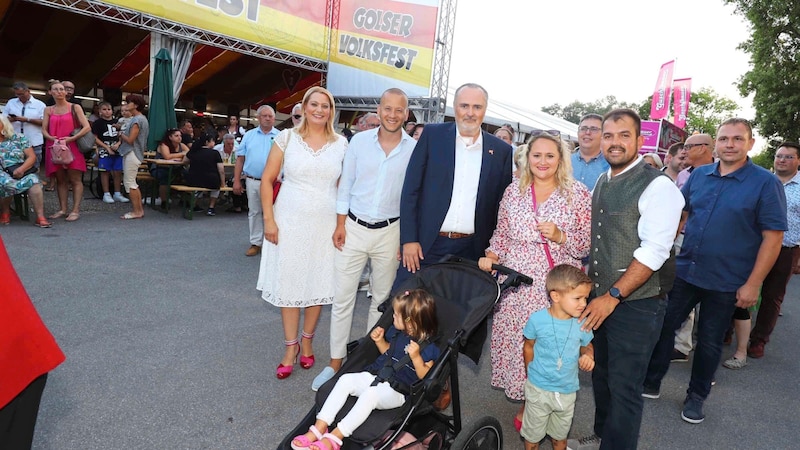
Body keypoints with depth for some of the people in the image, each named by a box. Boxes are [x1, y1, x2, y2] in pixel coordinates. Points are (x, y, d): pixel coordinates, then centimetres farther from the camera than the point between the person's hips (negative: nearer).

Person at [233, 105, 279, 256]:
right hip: (252, 181, 2)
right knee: (254, 212, 9)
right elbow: (240, 159, 7)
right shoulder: (249, 135, 9)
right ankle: (256, 243, 18)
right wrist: (237, 181, 2)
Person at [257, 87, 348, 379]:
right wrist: (269, 219, -5)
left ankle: (307, 340, 28)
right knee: (288, 282, 6)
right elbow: (267, 180, 1)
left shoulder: (341, 144, 3)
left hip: (325, 223, 1)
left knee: (318, 284, 8)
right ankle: (291, 346, 21)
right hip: (289, 221, 0)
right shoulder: (287, 138, 0)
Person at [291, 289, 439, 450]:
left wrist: (416, 357, -27)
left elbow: (425, 377, -13)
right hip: (374, 376, 7)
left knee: (370, 394, -35)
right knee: (345, 379, -16)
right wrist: (379, 341, 8)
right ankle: (319, 428, -21)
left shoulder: (428, 348, -12)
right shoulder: (396, 332, 10)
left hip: (396, 391, -7)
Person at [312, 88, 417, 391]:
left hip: (390, 232, 0)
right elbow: (345, 186, 3)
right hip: (354, 228, 0)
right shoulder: (359, 141, -1)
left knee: (382, 298, 13)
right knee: (343, 298, 4)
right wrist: (340, 225, -2)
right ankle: (336, 362, 18)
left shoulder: (414, 150, -4)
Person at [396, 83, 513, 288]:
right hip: (426, 245, -1)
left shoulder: (501, 151, 5)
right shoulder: (432, 135, 1)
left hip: (471, 251, 1)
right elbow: (411, 189, -1)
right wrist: (409, 239, -7)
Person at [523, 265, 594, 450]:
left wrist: (588, 356, -15)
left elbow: (587, 346, 6)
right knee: (532, 434, 18)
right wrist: (532, 374, 2)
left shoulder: (582, 324, -13)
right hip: (538, 389, -2)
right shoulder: (537, 320, -20)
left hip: (567, 391, 2)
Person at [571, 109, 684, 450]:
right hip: (600, 299, 8)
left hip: (636, 306, -7)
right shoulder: (602, 182, 9)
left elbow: (654, 252, -21)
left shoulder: (658, 186, -15)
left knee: (623, 388, 3)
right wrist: (594, 290, 10)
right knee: (601, 375, 21)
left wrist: (613, 297, -22)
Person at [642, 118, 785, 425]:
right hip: (684, 271, 4)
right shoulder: (699, 175, 2)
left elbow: (773, 236, -11)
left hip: (726, 282, -3)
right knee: (663, 326, 10)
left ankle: (696, 396, 31)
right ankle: (651, 382, 28)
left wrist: (753, 284, -15)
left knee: (709, 342, 12)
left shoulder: (766, 183, -10)